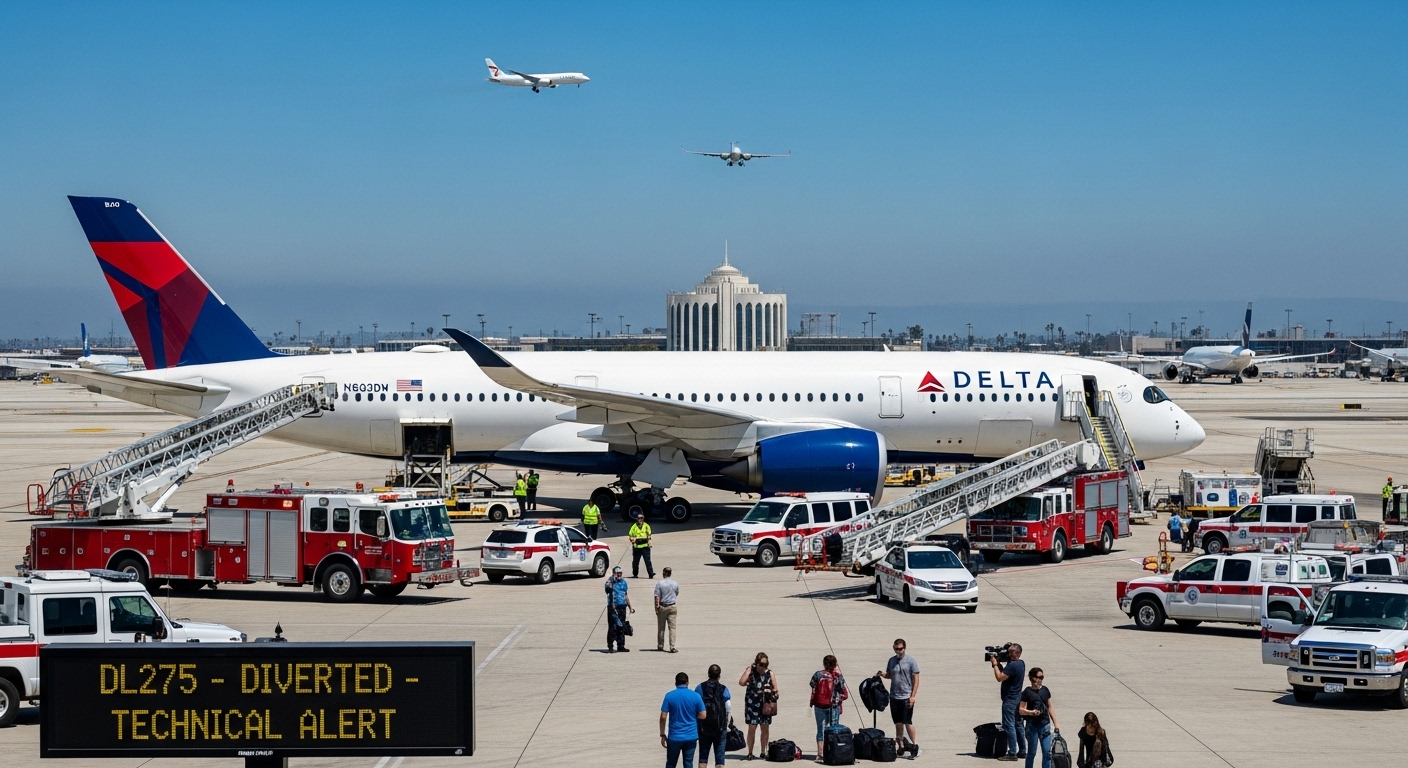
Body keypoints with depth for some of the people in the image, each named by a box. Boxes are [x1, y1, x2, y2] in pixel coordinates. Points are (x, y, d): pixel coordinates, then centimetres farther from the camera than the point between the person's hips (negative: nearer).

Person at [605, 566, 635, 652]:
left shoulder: (623, 582, 14)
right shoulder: (610, 582, -3)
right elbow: (608, 589, -25)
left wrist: (630, 607, 22)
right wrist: (611, 581, -34)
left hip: (622, 607, 6)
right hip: (613, 607, -6)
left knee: (622, 627, 9)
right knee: (612, 627, -7)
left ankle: (621, 646, 16)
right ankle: (610, 646, -4)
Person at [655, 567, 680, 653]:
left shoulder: (659, 583, -8)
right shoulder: (675, 583, 1)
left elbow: (657, 597, -11)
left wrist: (656, 608, -8)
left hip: (662, 607, -1)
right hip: (672, 607, 1)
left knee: (661, 628, 10)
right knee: (672, 627, -1)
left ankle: (660, 646, 19)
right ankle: (672, 647, -9)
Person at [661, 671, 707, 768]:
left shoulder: (669, 696, -6)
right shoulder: (695, 696, -3)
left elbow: (663, 717, -8)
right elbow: (703, 715, -1)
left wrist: (662, 735, 1)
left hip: (674, 737, -1)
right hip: (691, 736, 1)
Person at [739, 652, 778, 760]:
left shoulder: (769, 673, 4)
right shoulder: (751, 671, -3)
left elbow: (775, 689, 9)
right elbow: (741, 682, -19)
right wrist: (748, 670, -16)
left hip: (765, 704, 3)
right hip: (752, 704, -3)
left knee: (765, 727, 5)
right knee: (752, 728, -4)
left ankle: (763, 752, 16)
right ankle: (750, 752, 3)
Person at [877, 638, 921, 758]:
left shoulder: (910, 661, -6)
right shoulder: (892, 660, 9)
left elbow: (916, 679, -6)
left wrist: (913, 695, -13)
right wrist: (883, 675, -3)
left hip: (907, 697, -5)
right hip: (894, 697, 5)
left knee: (907, 722, -8)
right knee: (898, 722, 9)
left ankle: (914, 745, 1)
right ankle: (900, 746, 16)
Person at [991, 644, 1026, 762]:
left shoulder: (1012, 665, -21)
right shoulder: (1021, 663, 11)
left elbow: (1000, 677, -24)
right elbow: (1004, 673, 17)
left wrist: (995, 664, -13)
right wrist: (998, 664, 4)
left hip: (1010, 700, -10)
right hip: (1017, 698, 10)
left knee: (1009, 726, -8)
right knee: (1018, 725, 15)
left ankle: (1012, 754, -10)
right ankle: (1022, 751, 20)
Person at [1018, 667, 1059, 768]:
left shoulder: (1045, 690, 6)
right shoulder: (1027, 692, -6)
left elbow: (1050, 707, 12)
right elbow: (1021, 710, -8)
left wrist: (1056, 723, 10)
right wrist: (1031, 712, -27)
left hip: (1045, 724, 3)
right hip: (1032, 725, -3)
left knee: (1047, 752, 0)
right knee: (1032, 752, 6)